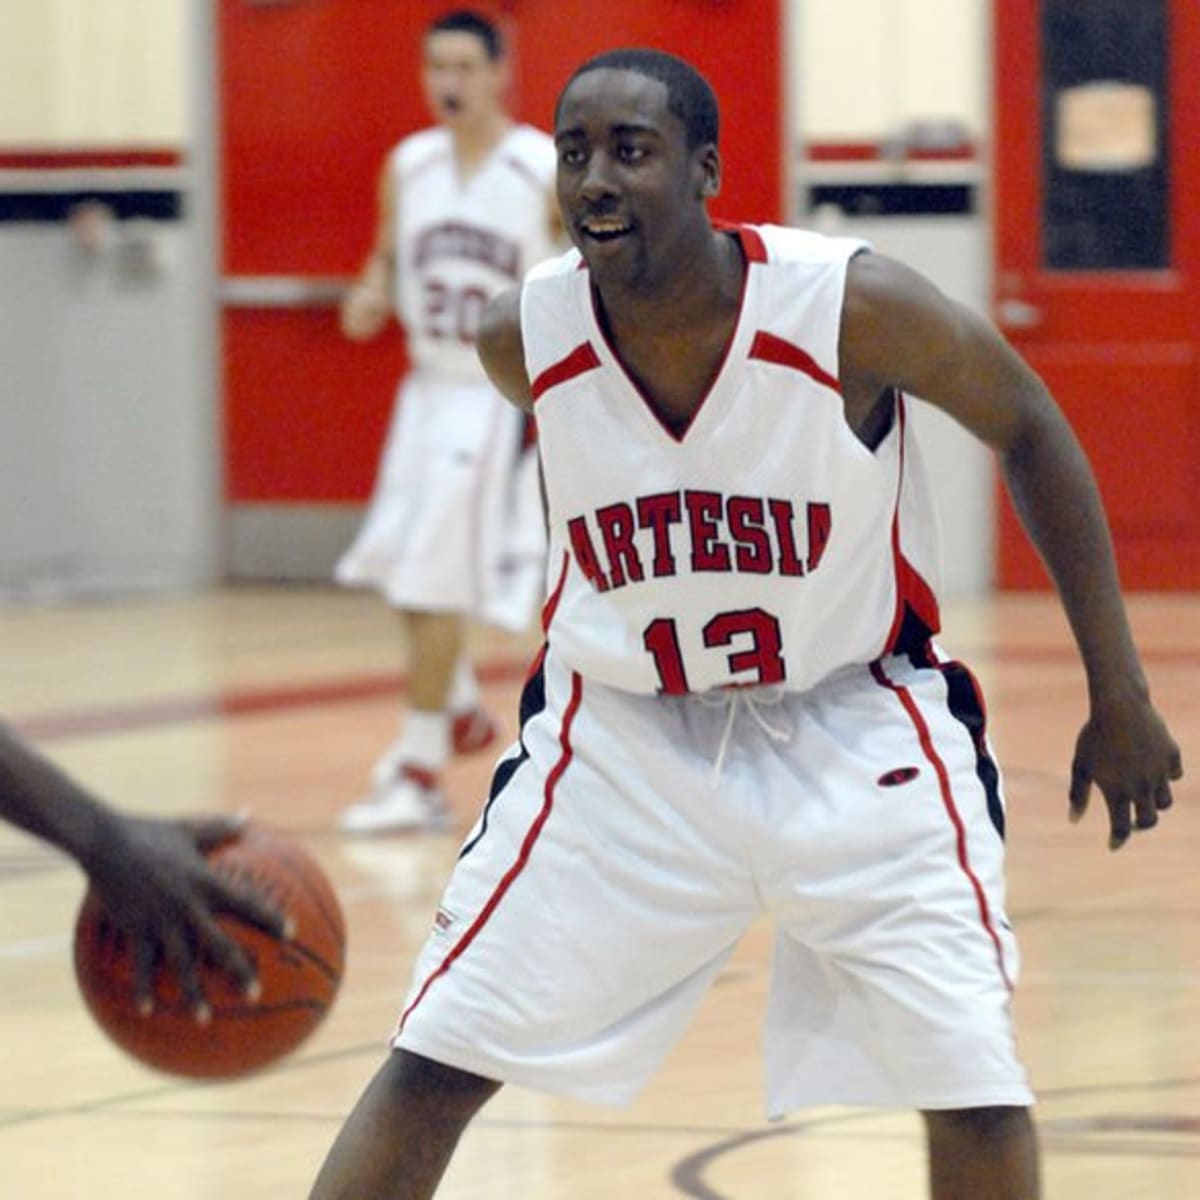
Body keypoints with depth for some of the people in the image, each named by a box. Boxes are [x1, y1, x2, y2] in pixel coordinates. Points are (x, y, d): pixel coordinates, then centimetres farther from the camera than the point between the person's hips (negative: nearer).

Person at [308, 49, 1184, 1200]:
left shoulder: (855, 306, -23)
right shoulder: (523, 337, -15)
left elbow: (1029, 429, -6)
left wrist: (1118, 698, -4)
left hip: (855, 727, -2)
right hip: (622, 734, 2)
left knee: (973, 1086, -10)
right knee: (435, 1061, -5)